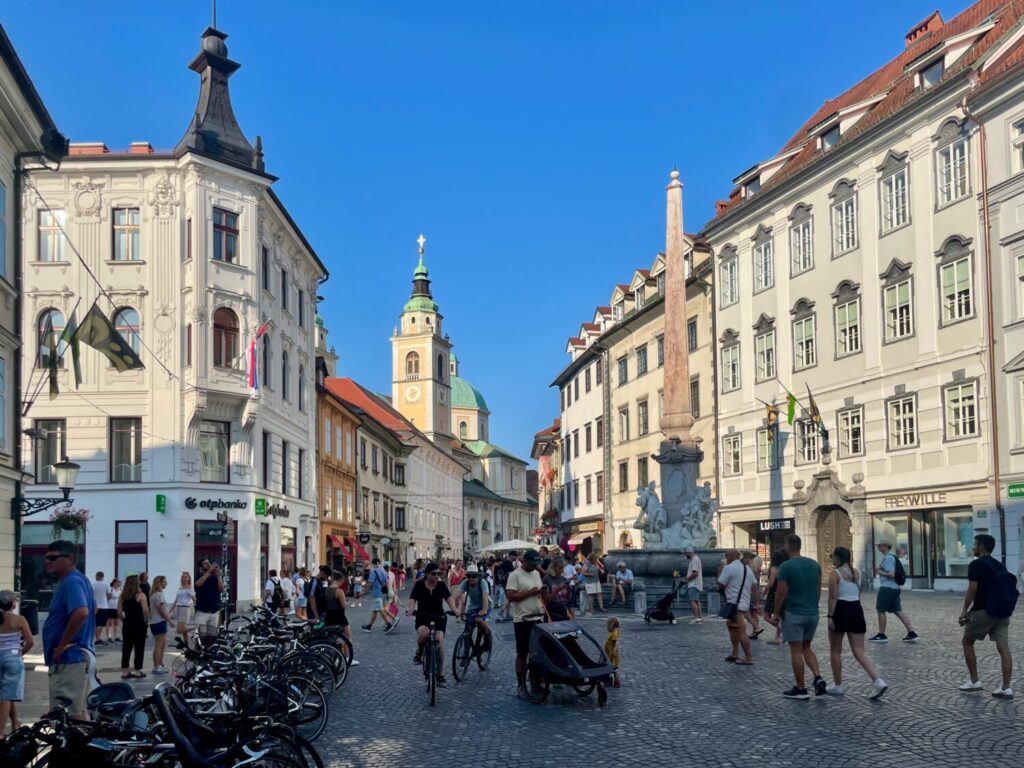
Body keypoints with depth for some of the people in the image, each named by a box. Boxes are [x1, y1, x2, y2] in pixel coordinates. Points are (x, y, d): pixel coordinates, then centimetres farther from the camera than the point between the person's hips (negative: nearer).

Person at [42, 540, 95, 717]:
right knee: (77, 713, 15)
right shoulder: (79, 579, 16)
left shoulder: (71, 582, -16)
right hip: (78, 655, 11)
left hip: (68, 659, -11)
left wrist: (62, 645, -23)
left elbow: (81, 613, -32)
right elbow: (92, 609, 29)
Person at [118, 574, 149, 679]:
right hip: (139, 625, -4)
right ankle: (138, 671, 7)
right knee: (139, 648, 4)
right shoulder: (140, 596, -10)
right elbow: (146, 610, -17)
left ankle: (124, 671, 10)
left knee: (126, 648, 10)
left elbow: (119, 612, 2)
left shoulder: (123, 596, 4)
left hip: (127, 625, 4)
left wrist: (124, 620, 13)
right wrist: (146, 621, -2)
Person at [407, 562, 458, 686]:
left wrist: (454, 609, -37)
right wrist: (411, 609, -40)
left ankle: (440, 675, -4)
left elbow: (448, 598, -17)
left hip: (439, 618, 1)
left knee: (439, 641, -18)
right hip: (422, 618, -1)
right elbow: (412, 600, -17)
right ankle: (419, 652, -2)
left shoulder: (441, 585, -3)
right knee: (423, 633, -36)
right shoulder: (419, 585, -6)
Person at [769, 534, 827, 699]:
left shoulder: (786, 567, -13)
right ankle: (818, 678, 1)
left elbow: (781, 592, -12)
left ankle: (801, 689, 6)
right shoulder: (815, 565, 6)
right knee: (806, 648, 19)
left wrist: (776, 613, -2)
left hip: (793, 614, -6)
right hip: (812, 613, 6)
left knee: (796, 651, 2)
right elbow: (819, 589, 12)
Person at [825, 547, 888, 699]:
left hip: (841, 611, -5)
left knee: (835, 650, 12)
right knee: (859, 652, 4)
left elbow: (833, 597, -15)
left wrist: (830, 616, -14)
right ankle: (878, 681, -14)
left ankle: (837, 685, 18)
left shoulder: (835, 573, -8)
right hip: (857, 610, 6)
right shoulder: (857, 572, 10)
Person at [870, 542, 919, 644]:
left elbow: (891, 574, -23)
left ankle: (881, 635, 7)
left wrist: (879, 572, -12)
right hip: (895, 588, 10)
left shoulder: (888, 558, -15)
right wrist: (880, 569, 16)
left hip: (887, 588, -10)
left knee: (881, 610, 1)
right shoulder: (892, 557, 16)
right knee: (898, 611, 9)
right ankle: (912, 633, 5)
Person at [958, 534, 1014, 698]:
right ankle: (1006, 688, -6)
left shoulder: (976, 565, -9)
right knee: (1003, 647, 0)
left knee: (967, 642, 11)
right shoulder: (1000, 565, 15)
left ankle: (974, 681, 12)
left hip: (983, 611, -6)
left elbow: (973, 589, -15)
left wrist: (965, 610, -10)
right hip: (1001, 611, 6)